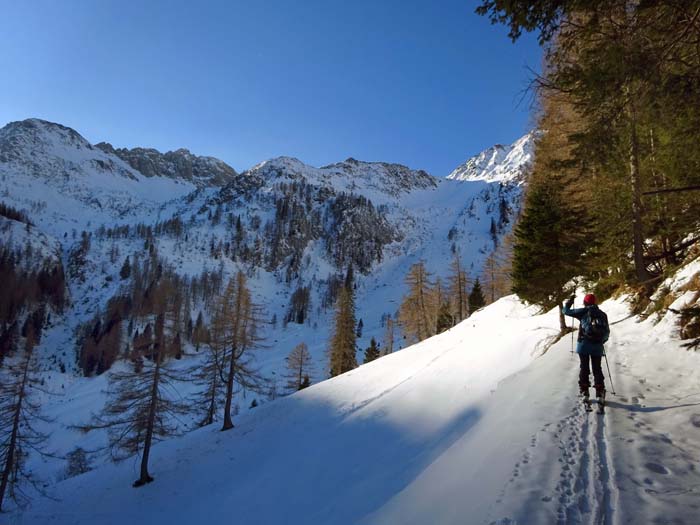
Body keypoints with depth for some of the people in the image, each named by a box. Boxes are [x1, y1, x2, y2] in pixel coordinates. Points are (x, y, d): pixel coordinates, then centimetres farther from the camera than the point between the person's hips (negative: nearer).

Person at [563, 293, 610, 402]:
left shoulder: (583, 311, -3)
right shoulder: (602, 314, 8)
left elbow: (566, 311, 4)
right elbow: (607, 332, 10)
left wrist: (569, 301, 21)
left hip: (584, 344, -3)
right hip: (597, 346, 3)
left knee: (584, 368, 6)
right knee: (597, 369, 11)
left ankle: (584, 391, 5)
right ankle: (600, 392, 10)